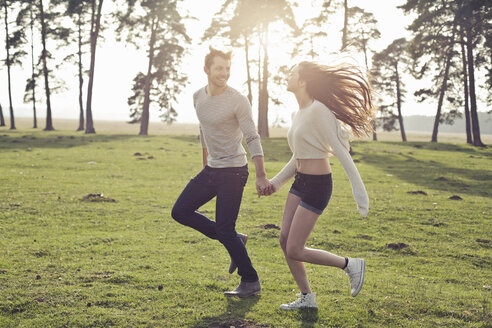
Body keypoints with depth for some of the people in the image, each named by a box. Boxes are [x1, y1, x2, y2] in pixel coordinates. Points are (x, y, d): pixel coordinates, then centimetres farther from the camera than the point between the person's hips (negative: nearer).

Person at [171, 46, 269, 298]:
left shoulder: (238, 101, -14)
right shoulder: (198, 97, 7)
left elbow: (253, 139, -17)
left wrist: (261, 176, -25)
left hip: (233, 171, -7)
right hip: (211, 170, 8)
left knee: (225, 230, -8)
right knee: (180, 212, 4)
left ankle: (251, 282, 9)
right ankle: (235, 240, 14)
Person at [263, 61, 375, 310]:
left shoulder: (318, 110, -17)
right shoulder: (299, 114, 11)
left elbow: (341, 152, -19)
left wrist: (359, 192, -20)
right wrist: (276, 182, 25)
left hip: (317, 186, -9)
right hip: (300, 182, 9)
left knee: (294, 251, -7)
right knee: (285, 242, 6)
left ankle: (351, 265, 10)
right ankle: (307, 298, 19)